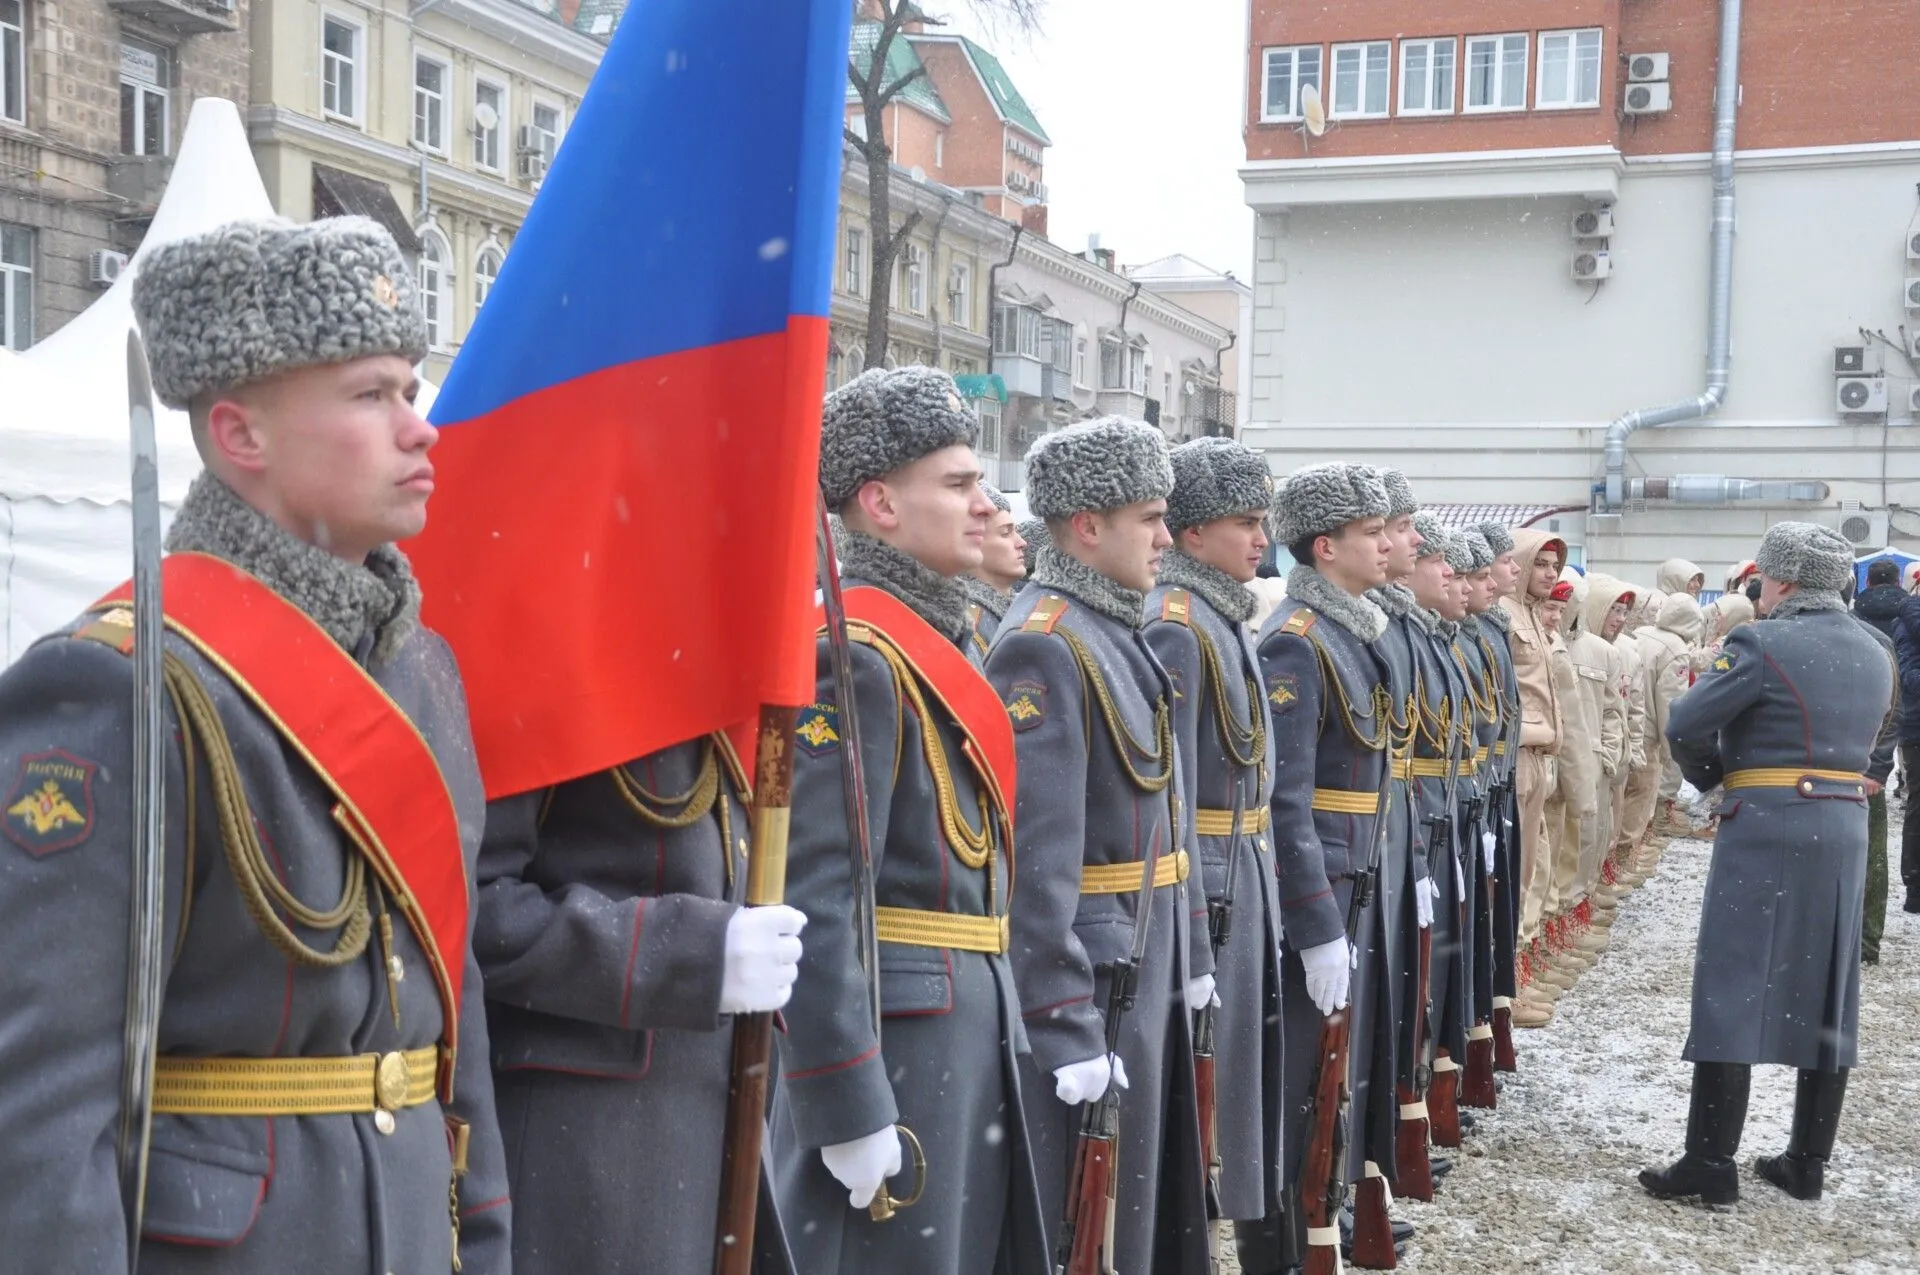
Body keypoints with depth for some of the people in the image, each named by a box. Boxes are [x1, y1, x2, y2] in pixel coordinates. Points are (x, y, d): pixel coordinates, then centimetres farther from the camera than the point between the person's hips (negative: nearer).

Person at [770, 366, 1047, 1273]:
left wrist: (990, 1023, 18)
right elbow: (813, 903, -23)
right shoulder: (852, 657, -19)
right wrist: (850, 1112, -23)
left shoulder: (934, 637, 12)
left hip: (966, 1028, 10)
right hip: (890, 1039, -10)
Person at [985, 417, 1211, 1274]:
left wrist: (1191, 953, 17)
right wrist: (1066, 1026, -24)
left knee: (1149, 1195, 19)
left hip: (1149, 967, 9)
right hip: (1091, 975, -9)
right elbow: (1036, 858, -24)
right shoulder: (1043, 648, -19)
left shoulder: (1121, 633, 11)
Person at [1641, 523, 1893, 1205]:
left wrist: (1711, 777, 6)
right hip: (1846, 829, 7)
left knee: (1733, 993, -2)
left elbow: (1685, 725, -12)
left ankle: (1711, 1163, -1)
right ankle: (1808, 1163, 19)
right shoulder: (1873, 655, 12)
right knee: (1825, 997, 12)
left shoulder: (1764, 644, -11)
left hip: (1765, 826, -7)